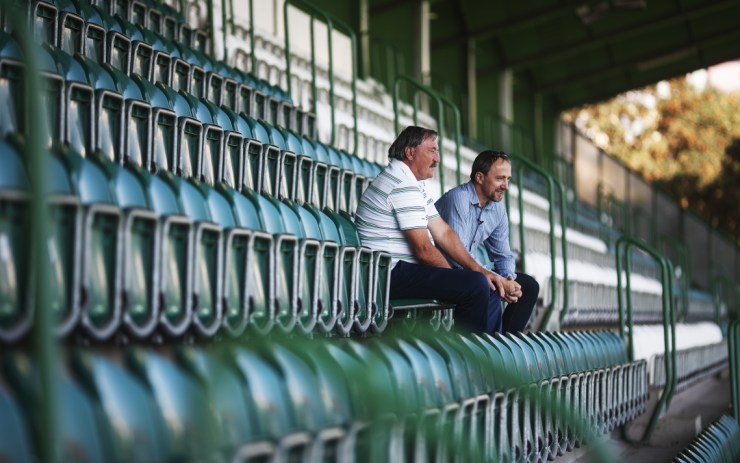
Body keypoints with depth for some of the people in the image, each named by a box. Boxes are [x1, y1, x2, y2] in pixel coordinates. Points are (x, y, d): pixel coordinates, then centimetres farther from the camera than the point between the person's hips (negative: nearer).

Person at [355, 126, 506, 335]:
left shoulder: (414, 185, 19)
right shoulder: (403, 186, -16)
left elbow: (444, 233, 14)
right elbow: (424, 250, -19)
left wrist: (479, 269, 4)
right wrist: (454, 277, -3)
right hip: (391, 274, -11)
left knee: (491, 290, 7)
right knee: (476, 285, -23)